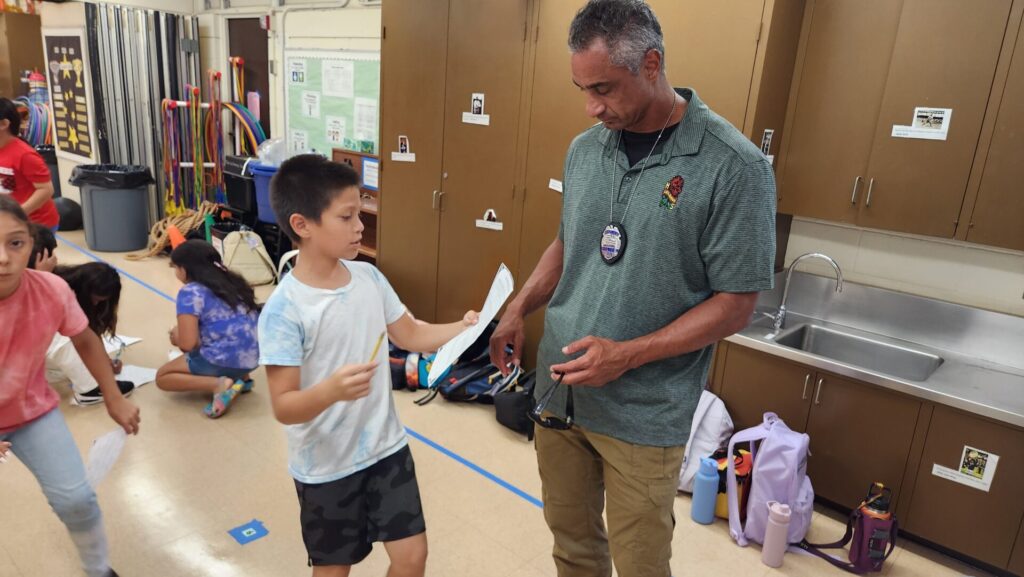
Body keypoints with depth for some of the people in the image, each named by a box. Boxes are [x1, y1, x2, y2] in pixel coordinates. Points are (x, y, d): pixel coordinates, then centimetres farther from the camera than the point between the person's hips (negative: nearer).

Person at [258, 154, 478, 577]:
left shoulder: (369, 277, -4)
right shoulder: (284, 310, -22)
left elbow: (411, 335, 7)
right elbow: (284, 407, -22)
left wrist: (462, 328, -9)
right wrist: (331, 390, -41)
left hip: (386, 448, 5)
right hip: (325, 467, -4)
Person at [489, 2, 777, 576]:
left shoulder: (733, 167, -15)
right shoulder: (584, 149, 3)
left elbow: (734, 306, -13)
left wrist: (627, 354, -21)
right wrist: (519, 308, 1)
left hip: (644, 414, -4)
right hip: (558, 391, 5)